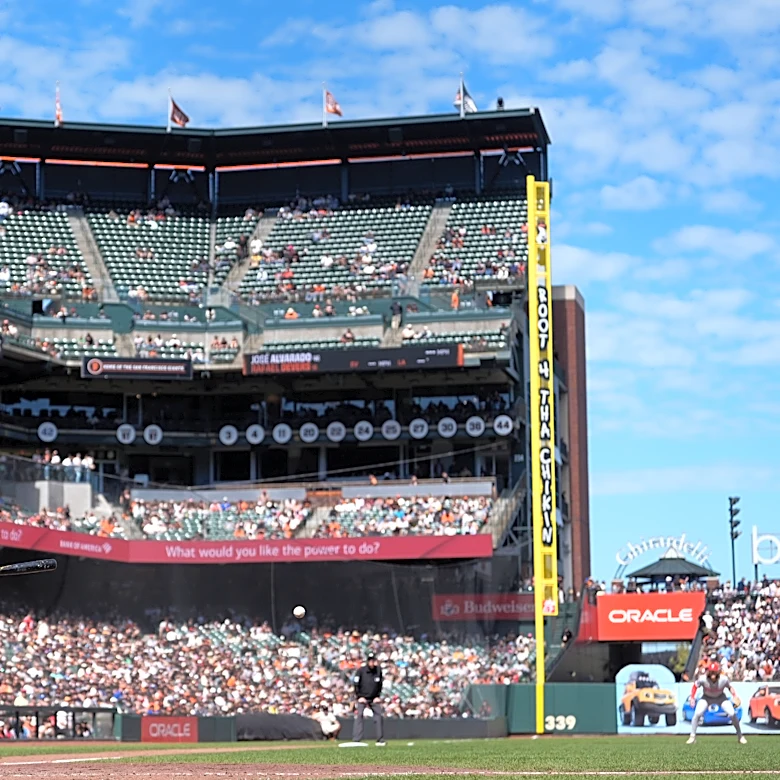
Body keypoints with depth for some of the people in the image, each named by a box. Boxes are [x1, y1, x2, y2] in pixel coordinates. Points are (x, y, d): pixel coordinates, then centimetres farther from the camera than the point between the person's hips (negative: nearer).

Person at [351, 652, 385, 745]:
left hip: (374, 699, 3)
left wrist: (377, 696, 4)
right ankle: (356, 740, -18)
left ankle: (380, 740, 7)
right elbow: (356, 684, -5)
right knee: (359, 716, -15)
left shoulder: (378, 670, -1)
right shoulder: (361, 670, -11)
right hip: (362, 698, -3)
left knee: (378, 716, -1)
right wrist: (359, 697, -9)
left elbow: (380, 684, 11)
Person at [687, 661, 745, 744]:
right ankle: (692, 736, -4)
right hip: (707, 697, 0)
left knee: (732, 714, -13)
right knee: (697, 714, -20)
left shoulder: (723, 679, -30)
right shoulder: (703, 679, -32)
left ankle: (740, 735, 8)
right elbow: (695, 686, -12)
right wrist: (692, 698, -15)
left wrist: (735, 696, -22)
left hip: (721, 697, 0)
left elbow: (730, 687, -9)